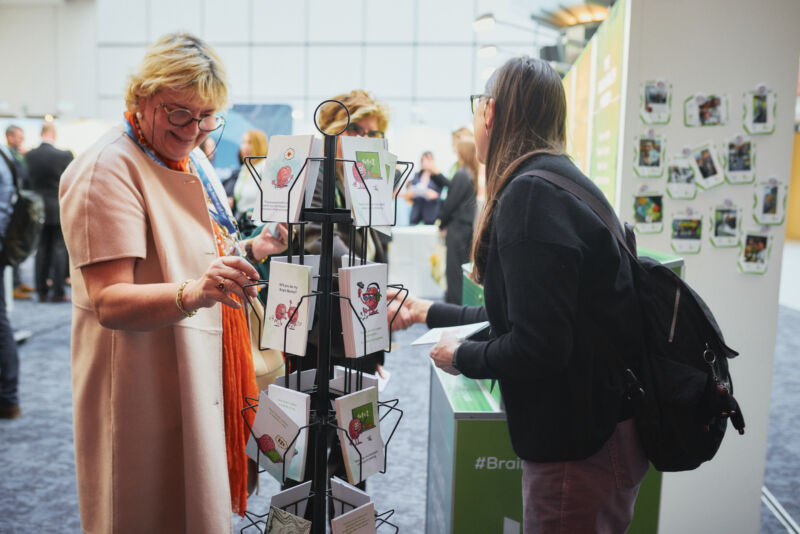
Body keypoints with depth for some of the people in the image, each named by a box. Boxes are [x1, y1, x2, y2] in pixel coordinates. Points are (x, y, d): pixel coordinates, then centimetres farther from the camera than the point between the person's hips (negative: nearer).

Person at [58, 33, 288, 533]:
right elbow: (109, 301, -25)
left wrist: (251, 249, 3)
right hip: (146, 383, -8)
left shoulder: (190, 158, 10)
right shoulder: (107, 168, -18)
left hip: (200, 368, 8)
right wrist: (192, 293, -42)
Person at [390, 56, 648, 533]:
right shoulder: (556, 178, 10)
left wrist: (462, 357, -8)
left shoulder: (531, 194, -22)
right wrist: (431, 312, 23)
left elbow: (537, 346, -26)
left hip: (583, 444, -10)